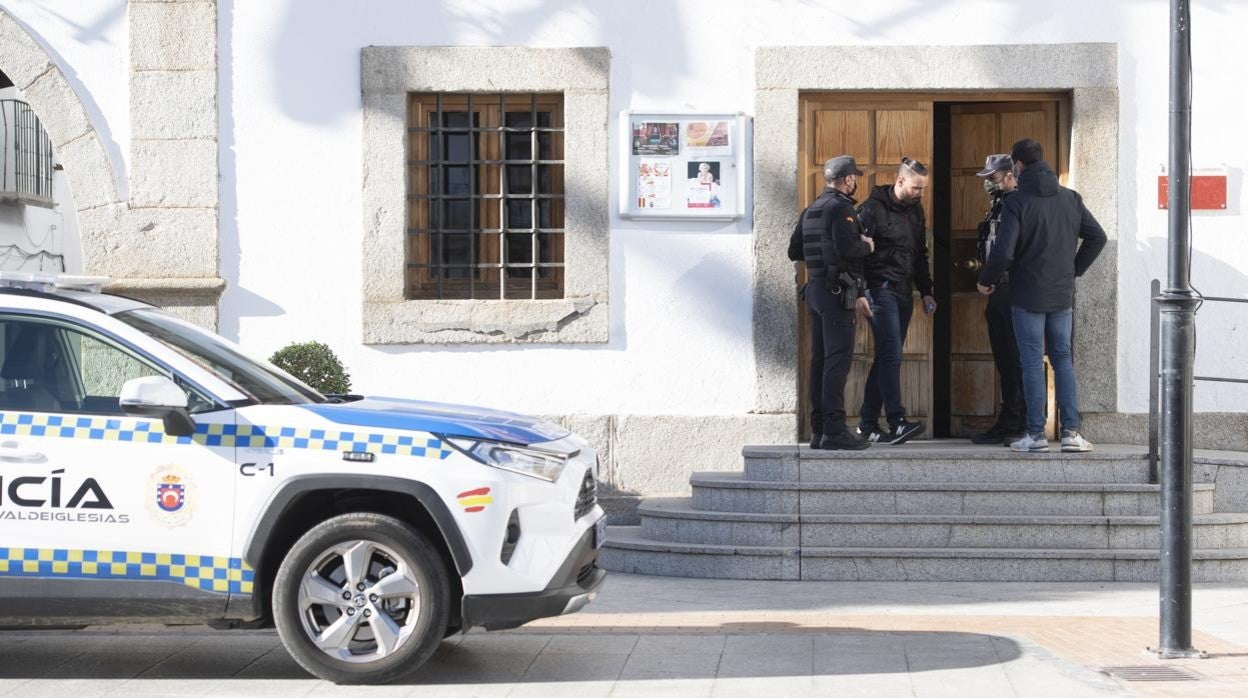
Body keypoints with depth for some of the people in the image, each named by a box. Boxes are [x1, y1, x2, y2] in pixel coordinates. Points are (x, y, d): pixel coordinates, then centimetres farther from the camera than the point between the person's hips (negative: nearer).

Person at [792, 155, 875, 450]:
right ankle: (834, 431, -13)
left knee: (820, 359, 10)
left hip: (815, 290, 9)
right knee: (838, 358, -9)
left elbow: (794, 252, 19)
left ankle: (819, 430, 13)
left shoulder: (810, 211, 16)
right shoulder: (841, 208, -11)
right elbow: (847, 247, -23)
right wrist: (866, 245, -5)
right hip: (837, 291, -9)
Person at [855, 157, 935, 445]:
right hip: (881, 289, -8)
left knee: (886, 357, 7)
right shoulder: (873, 209, -8)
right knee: (891, 355, -15)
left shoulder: (915, 211, 15)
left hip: (904, 292, 8)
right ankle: (897, 422, -20)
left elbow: (920, 255, 24)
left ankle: (868, 424, 12)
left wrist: (926, 292, 18)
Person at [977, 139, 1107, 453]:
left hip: (1028, 296, -5)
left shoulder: (1017, 202, -12)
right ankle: (1071, 431, 4)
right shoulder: (1070, 198, 5)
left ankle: (1036, 433, 3)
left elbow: (1003, 251, -18)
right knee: (1063, 359, 11)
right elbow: (1097, 237, 10)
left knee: (1032, 362, 1)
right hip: (1062, 295, 5)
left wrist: (985, 281, -2)